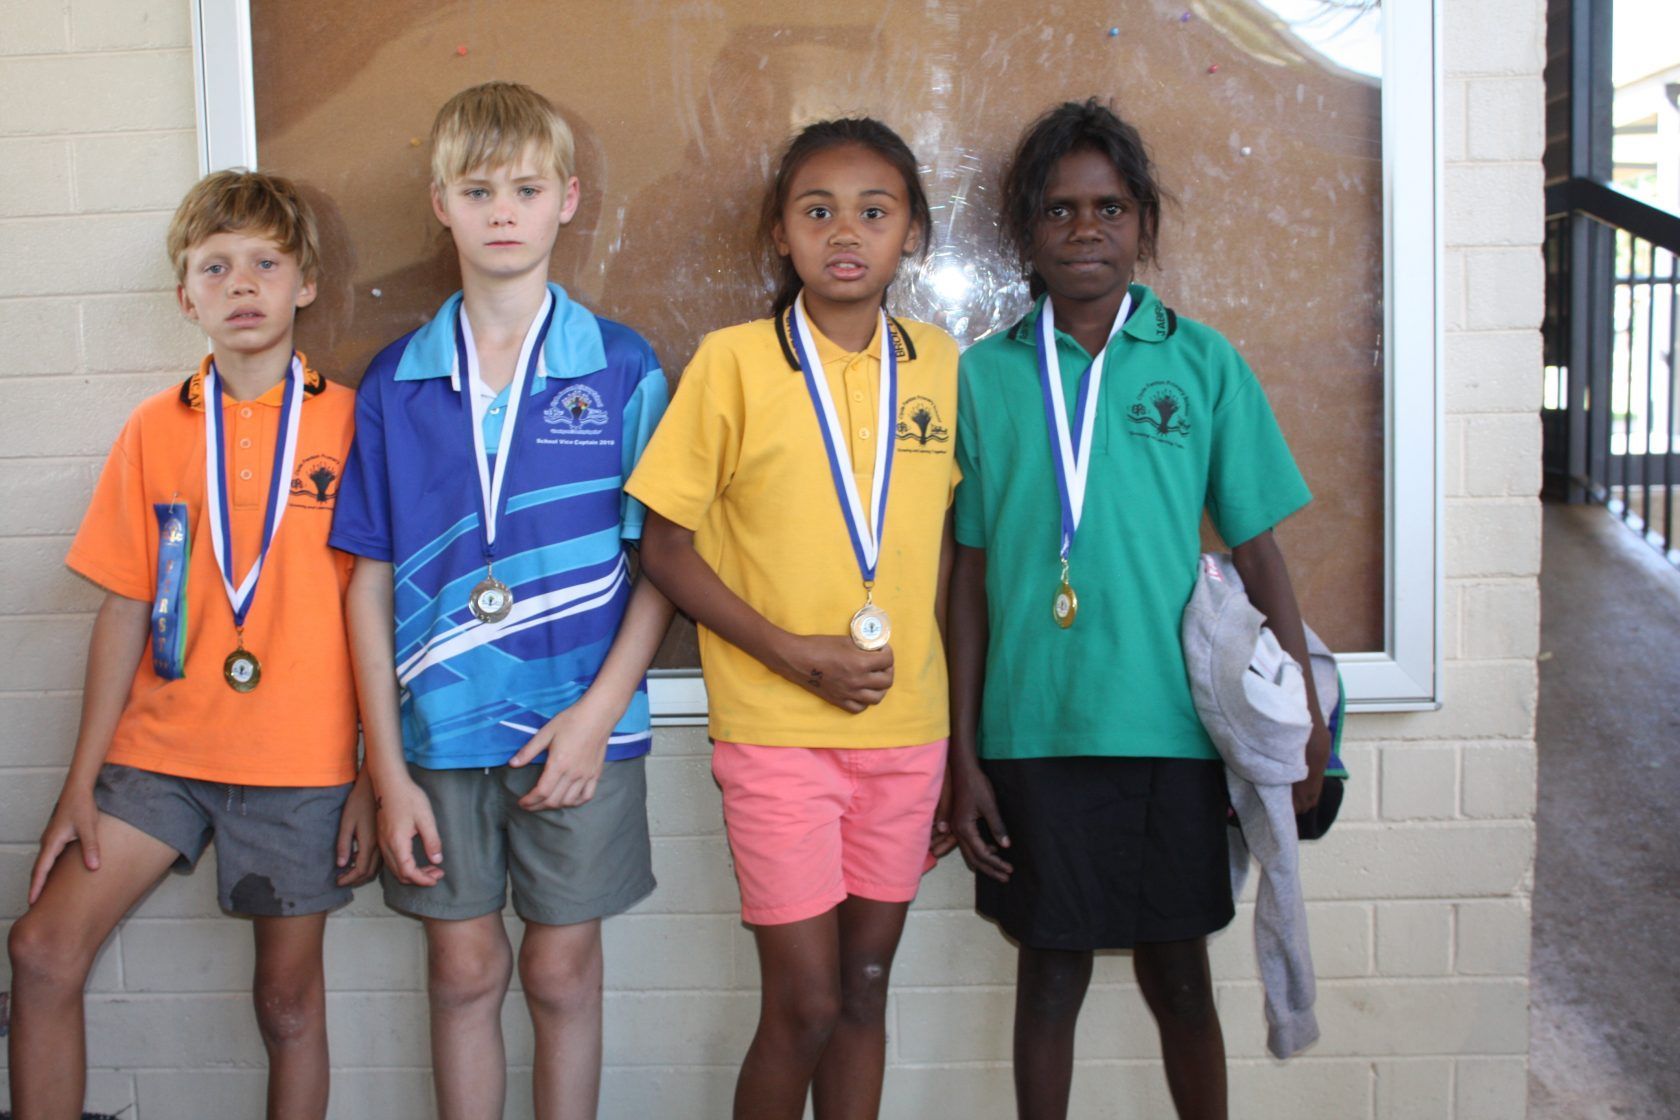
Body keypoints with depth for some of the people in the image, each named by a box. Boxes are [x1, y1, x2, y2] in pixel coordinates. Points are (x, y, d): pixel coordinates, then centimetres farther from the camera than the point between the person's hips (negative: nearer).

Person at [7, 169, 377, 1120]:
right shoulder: (156, 431, 5)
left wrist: (374, 780, -4)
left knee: (288, 994, 8)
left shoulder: (349, 422, -3)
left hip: (303, 760, -2)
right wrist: (82, 781, 3)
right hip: (162, 748, 3)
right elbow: (125, 612, 5)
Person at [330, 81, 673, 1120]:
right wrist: (388, 770, -2)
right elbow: (372, 579, 2)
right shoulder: (396, 381, 2)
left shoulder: (620, 366, -2)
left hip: (579, 724, -1)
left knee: (563, 969, 10)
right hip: (442, 723, 2)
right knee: (464, 968, 12)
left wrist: (599, 711, -12)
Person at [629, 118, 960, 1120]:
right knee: (805, 1004, 1)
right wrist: (797, 654, -14)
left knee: (866, 987, 13)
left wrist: (944, 708, 9)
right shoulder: (734, 361, -6)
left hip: (907, 727, 4)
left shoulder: (937, 362, 5)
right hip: (777, 733, -3)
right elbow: (669, 550, -5)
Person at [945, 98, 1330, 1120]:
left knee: (1178, 976, 11)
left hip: (1171, 730, 0)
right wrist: (963, 755, 3)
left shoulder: (1203, 363, 1)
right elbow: (971, 576, 4)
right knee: (1050, 971, 12)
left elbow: (1258, 550, 2)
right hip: (1031, 736, 1)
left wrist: (1303, 727, 0)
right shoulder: (987, 375, 2)